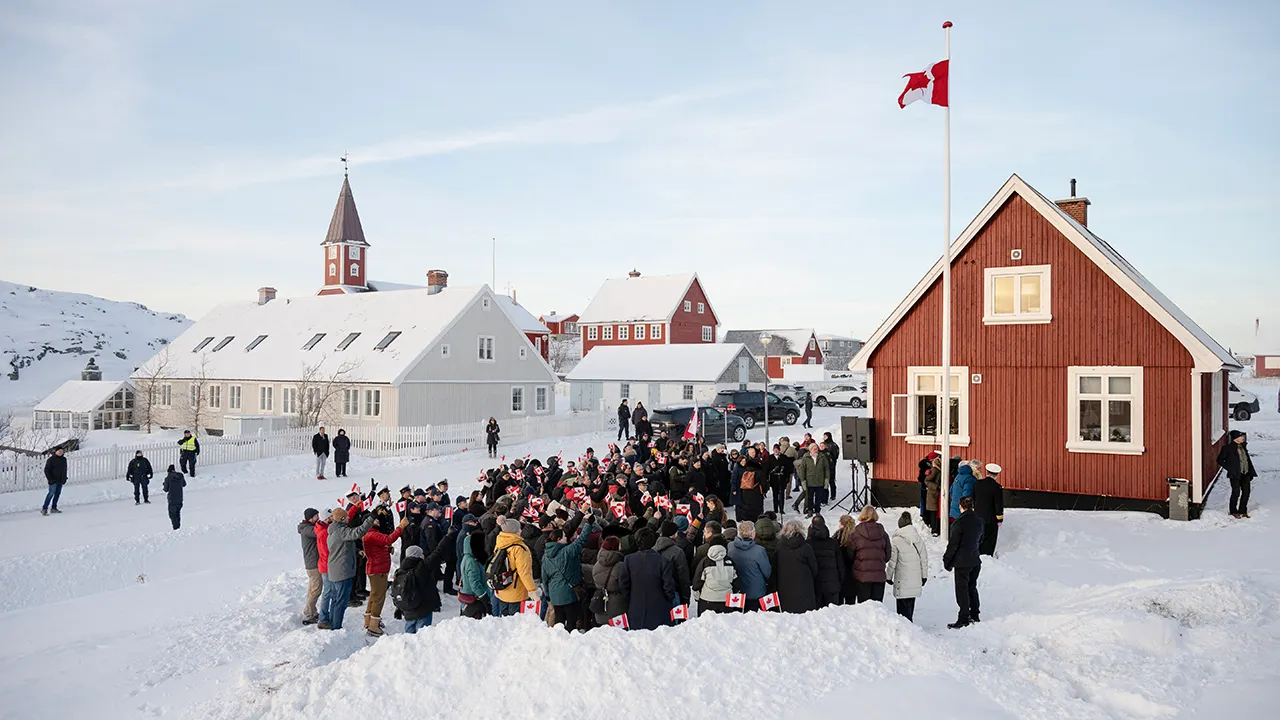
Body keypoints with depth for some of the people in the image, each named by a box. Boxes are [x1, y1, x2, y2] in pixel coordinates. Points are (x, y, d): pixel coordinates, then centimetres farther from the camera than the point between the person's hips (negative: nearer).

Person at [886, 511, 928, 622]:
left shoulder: (896, 541, -12)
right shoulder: (919, 539, 2)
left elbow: (892, 561, -8)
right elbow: (924, 559, 8)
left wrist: (888, 576, 5)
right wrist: (924, 575, 19)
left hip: (902, 580, -5)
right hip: (916, 580, 5)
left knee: (903, 605, 0)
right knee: (910, 604, 16)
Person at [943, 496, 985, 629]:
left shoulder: (960, 522, -19)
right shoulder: (979, 521, 3)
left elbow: (953, 544, -16)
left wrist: (947, 561, -7)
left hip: (962, 562, -7)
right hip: (975, 560, 7)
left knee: (962, 590, -1)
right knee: (972, 587, 19)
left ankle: (963, 619, 1)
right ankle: (974, 616, 26)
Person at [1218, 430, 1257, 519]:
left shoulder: (1243, 446, 11)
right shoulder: (1228, 448, -9)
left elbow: (1247, 459, 18)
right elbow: (1220, 460, -5)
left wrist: (1250, 472, 11)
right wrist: (1230, 469, -9)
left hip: (1245, 473, 6)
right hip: (1235, 474, -6)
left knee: (1246, 492, 8)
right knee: (1236, 492, -3)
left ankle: (1243, 511, 22)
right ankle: (1233, 512, 12)